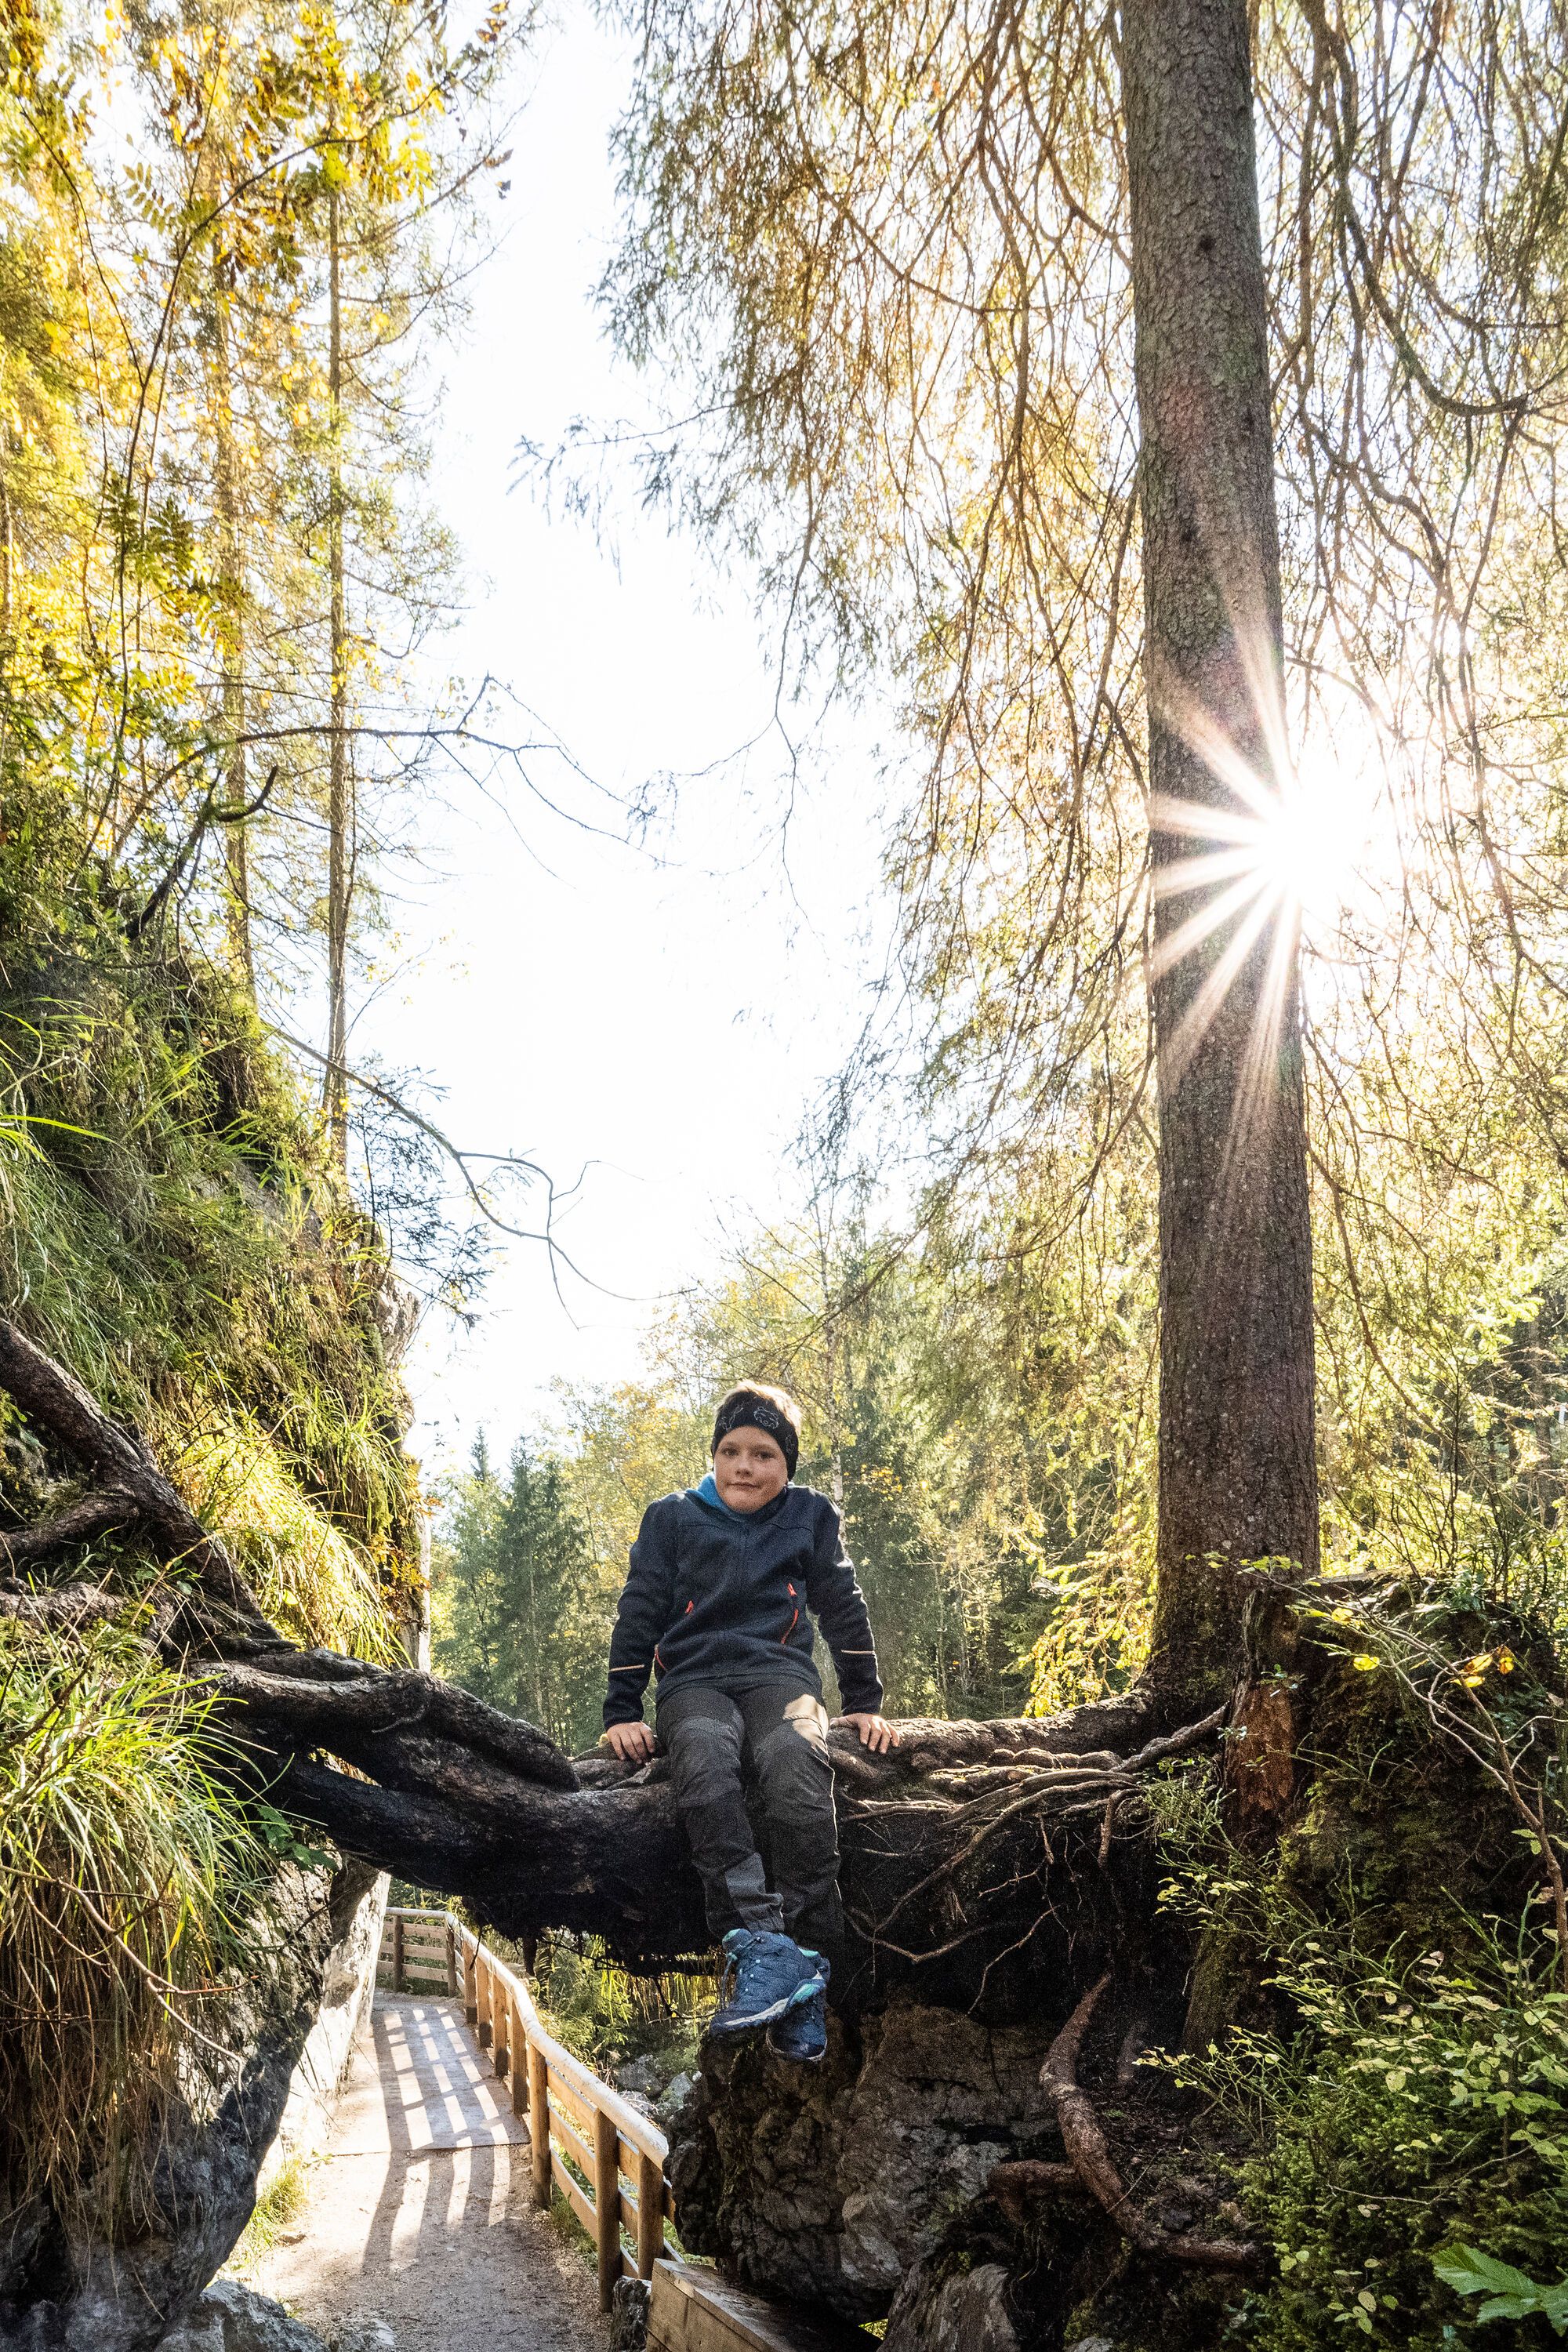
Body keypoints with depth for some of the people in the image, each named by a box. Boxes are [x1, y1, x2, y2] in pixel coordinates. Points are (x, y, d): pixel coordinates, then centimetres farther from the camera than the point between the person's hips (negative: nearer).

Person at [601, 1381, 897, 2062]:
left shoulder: (811, 1516, 14)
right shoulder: (671, 1518, 13)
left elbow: (843, 1611, 17)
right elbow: (638, 1617, 10)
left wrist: (864, 1704, 11)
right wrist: (622, 1713, 1)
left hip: (779, 1676, 0)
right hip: (693, 1683, 0)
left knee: (798, 1770, -35)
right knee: (704, 1762, -37)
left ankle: (805, 1965, -36)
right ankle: (759, 1947, -44)